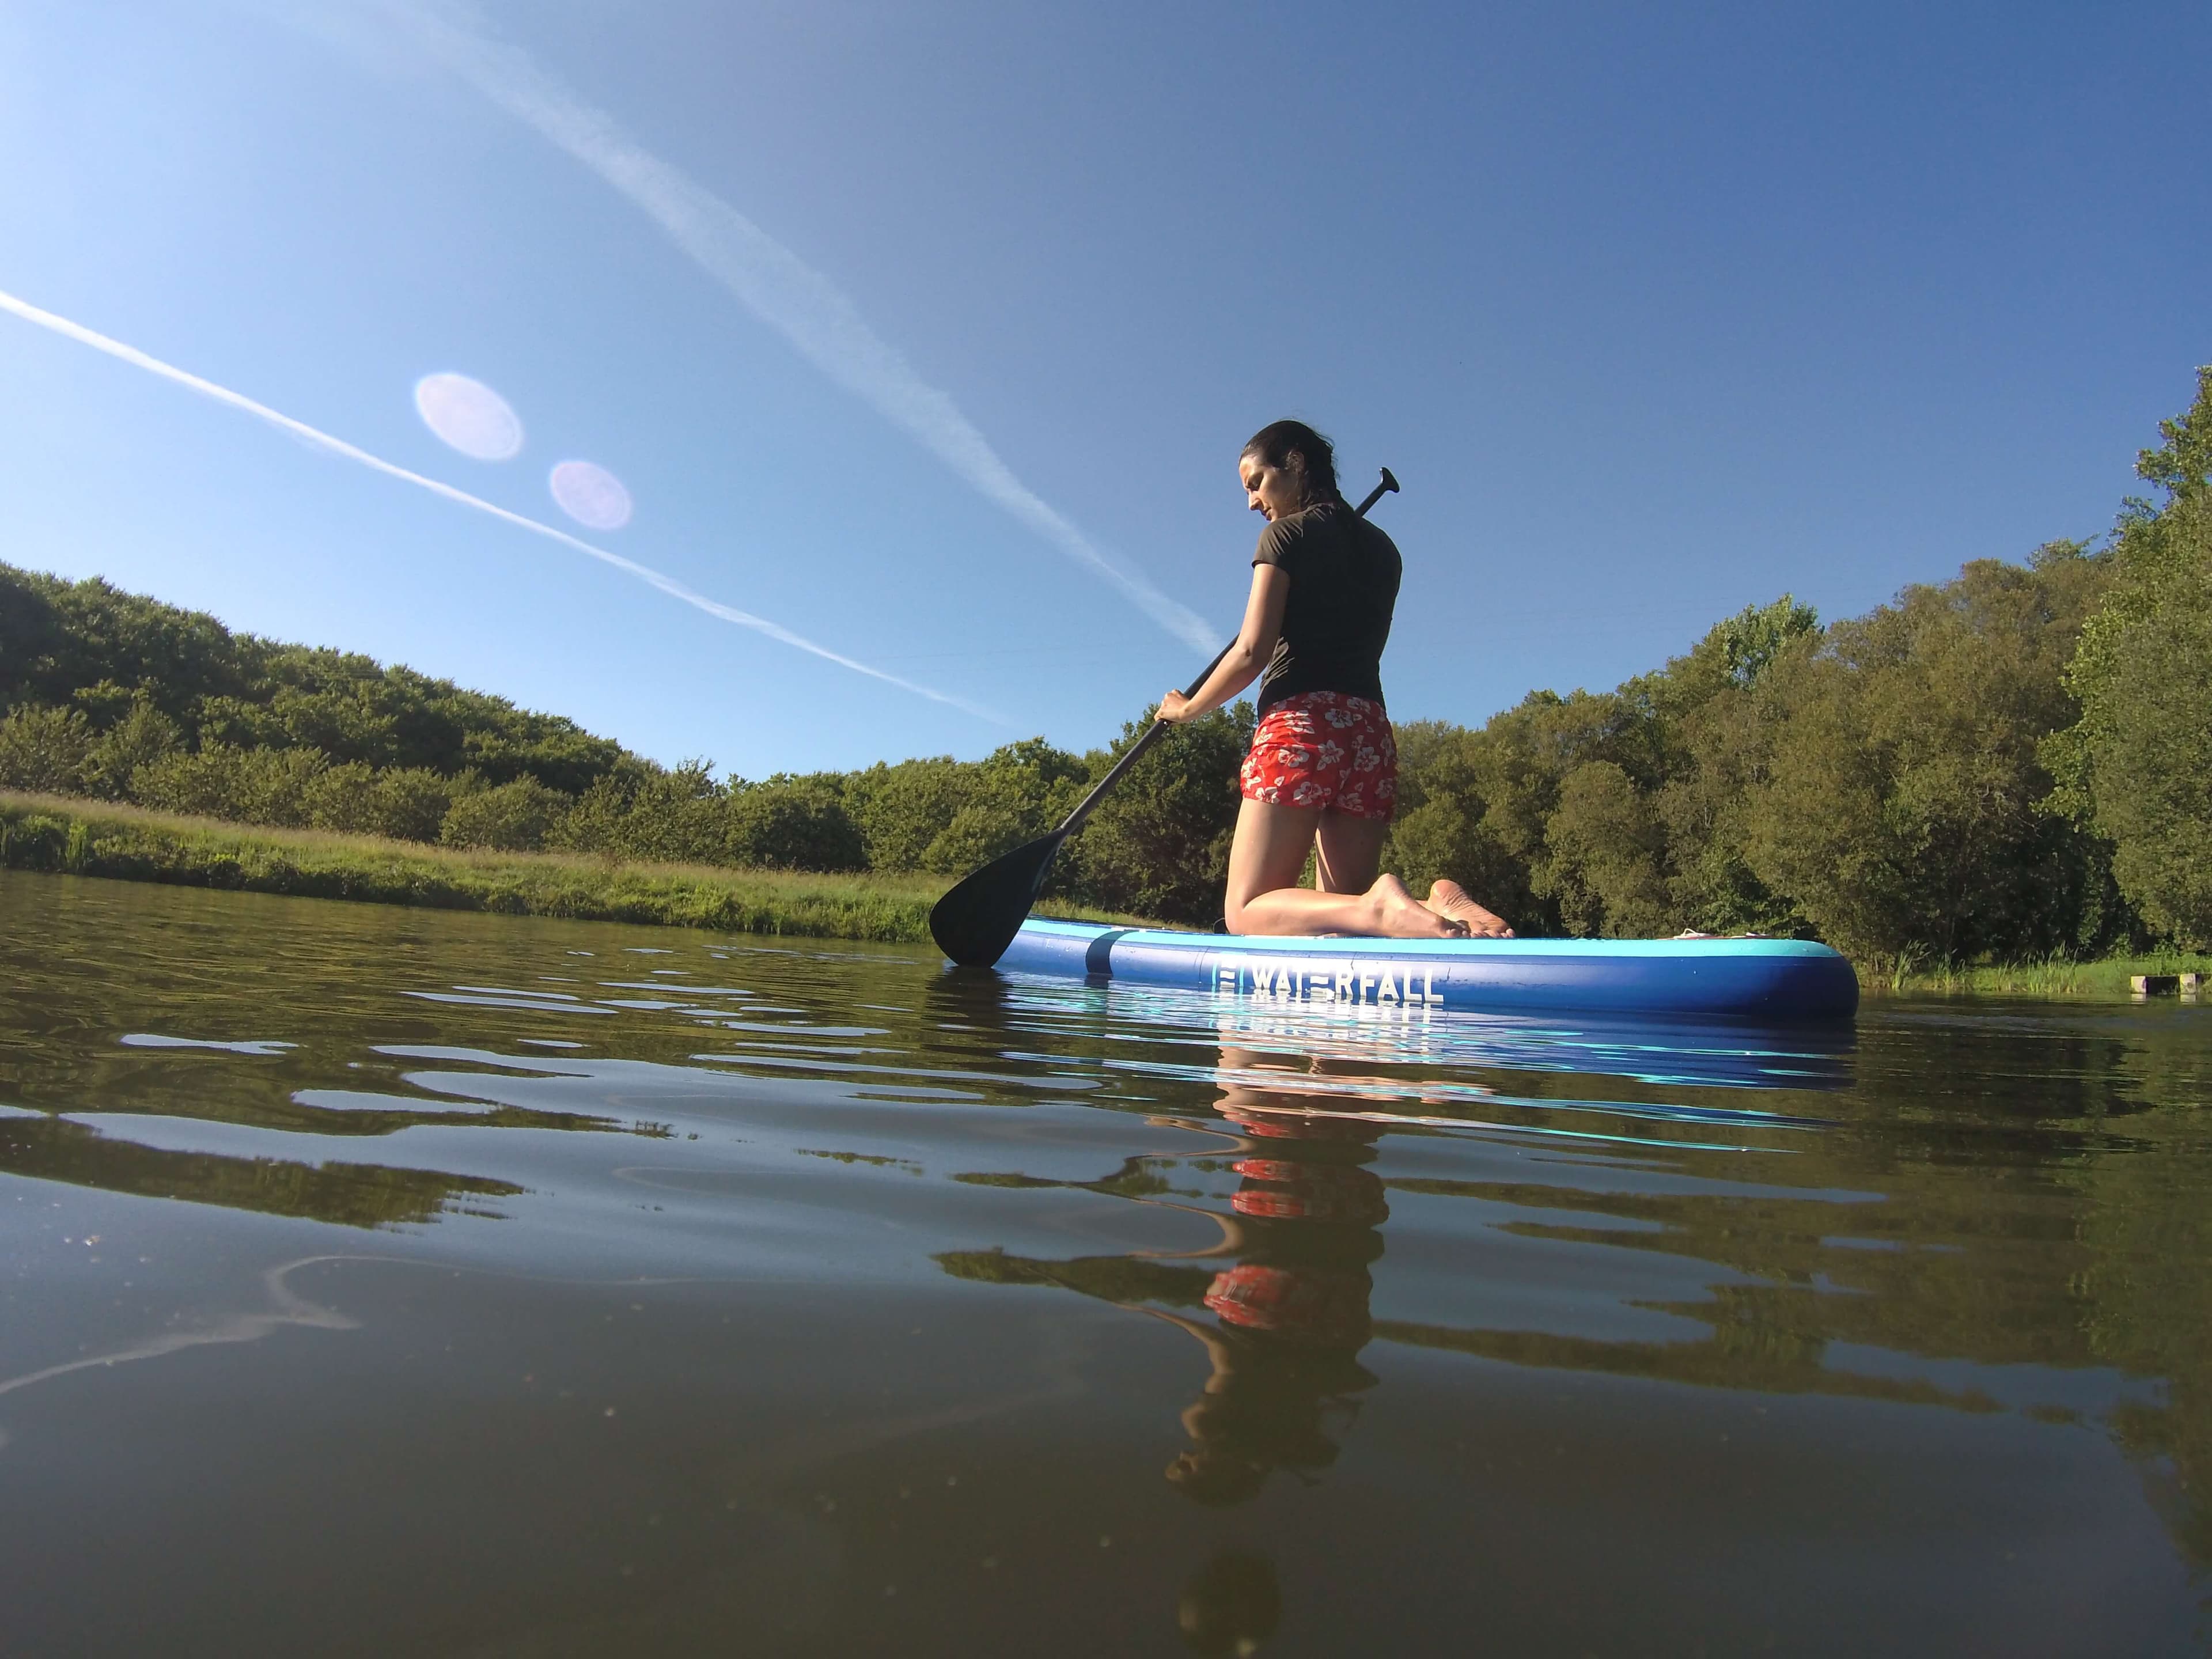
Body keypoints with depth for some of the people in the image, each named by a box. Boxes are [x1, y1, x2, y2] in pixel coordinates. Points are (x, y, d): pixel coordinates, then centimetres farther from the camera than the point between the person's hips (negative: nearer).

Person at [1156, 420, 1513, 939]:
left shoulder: (1287, 534, 2)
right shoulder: (1382, 548, 22)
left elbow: (1253, 652, -6)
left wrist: (1187, 708, 7)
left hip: (1300, 724, -7)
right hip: (1371, 731, 7)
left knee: (1247, 912, -6)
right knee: (1346, 922, 10)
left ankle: (1379, 908, -33)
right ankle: (1441, 905, -21)